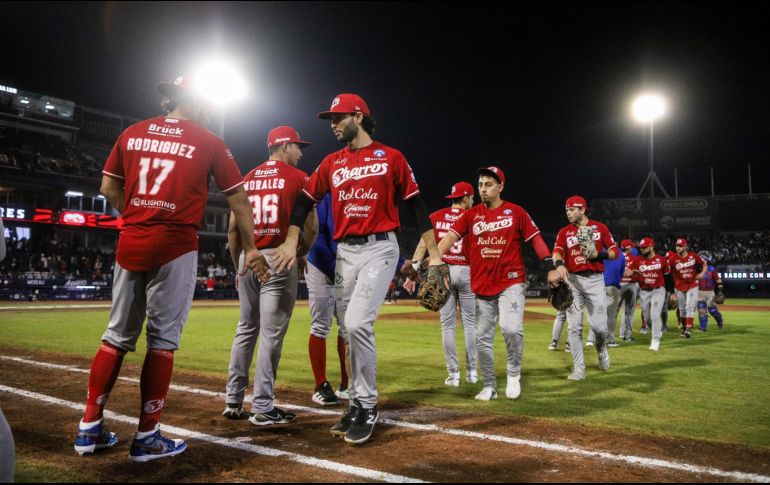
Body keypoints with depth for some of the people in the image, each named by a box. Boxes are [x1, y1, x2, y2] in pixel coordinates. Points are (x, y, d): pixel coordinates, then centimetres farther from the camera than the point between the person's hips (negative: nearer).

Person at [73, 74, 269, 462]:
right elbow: (238, 200, 2)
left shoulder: (132, 133, 11)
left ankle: (89, 428, 19)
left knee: (118, 334, 13)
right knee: (162, 339, 2)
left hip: (130, 244, 5)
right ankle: (147, 437, 8)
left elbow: (108, 188, 12)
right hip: (175, 247, -4)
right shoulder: (208, 142, 1)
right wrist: (251, 249, 9)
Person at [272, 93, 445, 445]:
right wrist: (291, 241, -3)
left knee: (357, 324, -19)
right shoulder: (332, 163, 13)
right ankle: (357, 404, 22)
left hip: (380, 248, -5)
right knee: (350, 330, 7)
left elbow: (416, 206, 0)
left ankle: (368, 405, -2)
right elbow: (305, 201, 12)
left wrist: (434, 255, -3)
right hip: (344, 251, 5)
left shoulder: (391, 158, 0)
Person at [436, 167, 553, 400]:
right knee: (483, 338, 7)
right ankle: (489, 386, 23)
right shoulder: (471, 215, 6)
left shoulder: (516, 212, 2)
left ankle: (514, 374, 5)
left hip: (511, 282, -3)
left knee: (511, 328, -22)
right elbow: (450, 237, -6)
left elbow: (535, 239, 3)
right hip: (481, 285, 3)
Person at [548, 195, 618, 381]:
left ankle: (601, 349, 30)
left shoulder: (600, 227, 6)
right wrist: (559, 265, -33)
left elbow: (615, 252, 6)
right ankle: (579, 369, 8)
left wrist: (599, 254, -14)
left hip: (595, 280, -1)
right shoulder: (564, 232, 7)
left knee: (599, 325, -5)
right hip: (572, 280, 1)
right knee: (574, 327, -1)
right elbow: (557, 252, -11)